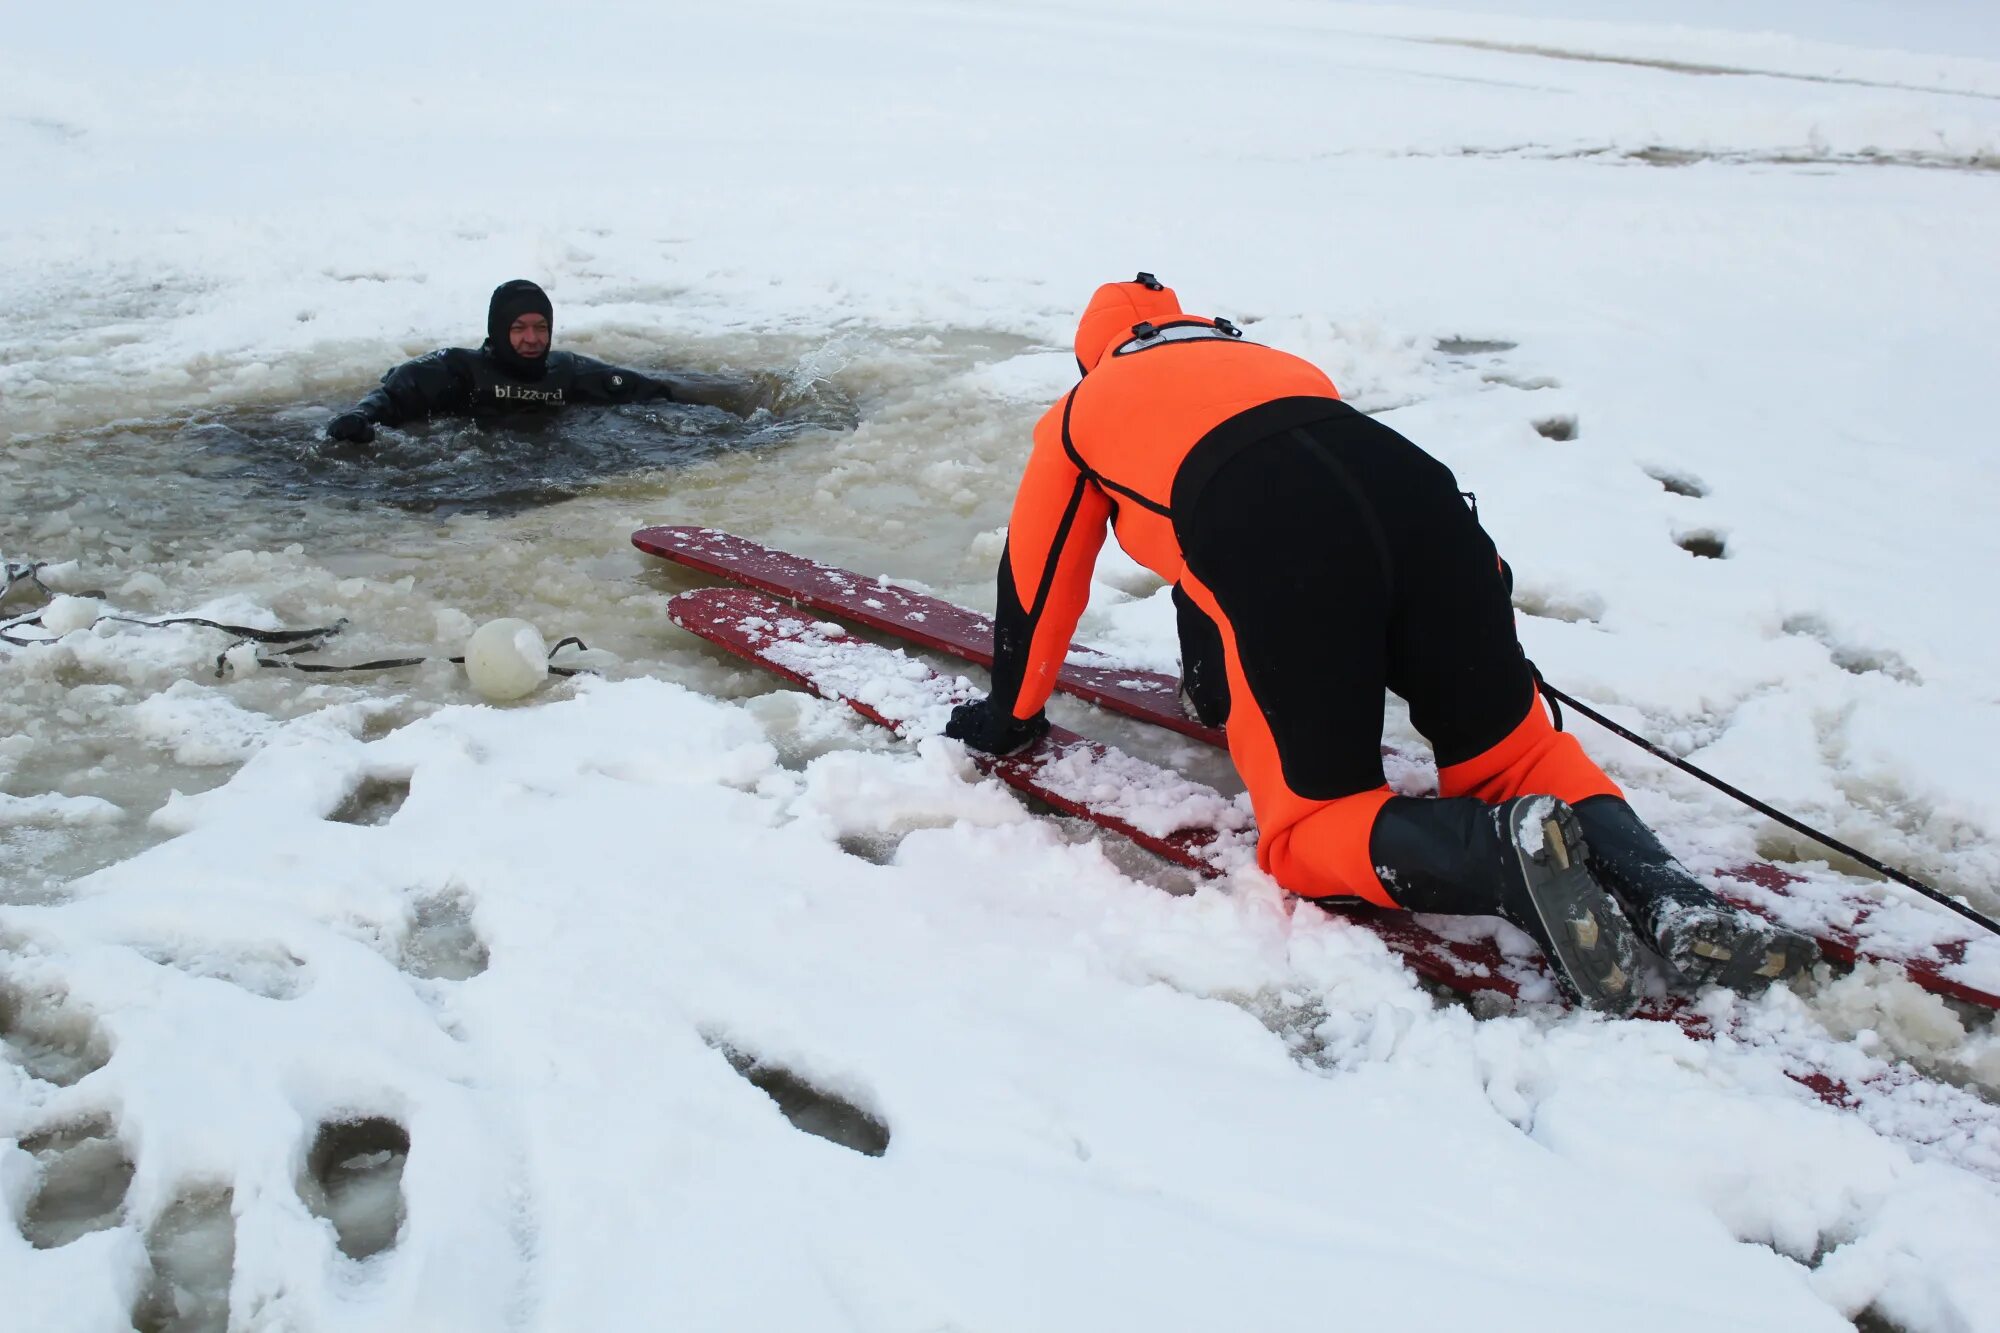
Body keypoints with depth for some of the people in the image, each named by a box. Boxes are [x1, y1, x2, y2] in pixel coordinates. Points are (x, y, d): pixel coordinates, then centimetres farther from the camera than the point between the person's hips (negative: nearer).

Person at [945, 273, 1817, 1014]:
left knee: (1314, 830, 7)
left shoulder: (1080, 412, 30)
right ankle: (1668, 901, -7)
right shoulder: (1261, 358, 41)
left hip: (1281, 565, -5)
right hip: (1417, 494, 5)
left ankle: (1505, 849, -21)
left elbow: (1038, 582, 35)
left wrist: (1009, 714, 50)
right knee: (1512, 752, 19)